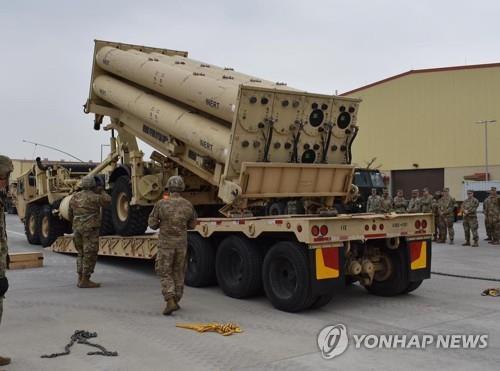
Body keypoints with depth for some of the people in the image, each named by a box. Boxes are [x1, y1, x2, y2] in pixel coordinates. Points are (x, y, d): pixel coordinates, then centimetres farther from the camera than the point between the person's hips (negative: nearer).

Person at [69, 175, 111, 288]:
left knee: (81, 254, 17)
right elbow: (107, 200, 2)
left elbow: (71, 214, 17)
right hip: (90, 229, -7)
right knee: (90, 255, -4)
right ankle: (85, 281, -6)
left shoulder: (75, 197, 10)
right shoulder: (93, 197, -11)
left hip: (77, 228, 7)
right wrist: (101, 191, 16)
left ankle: (80, 279, 18)